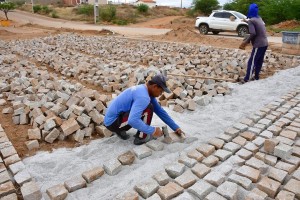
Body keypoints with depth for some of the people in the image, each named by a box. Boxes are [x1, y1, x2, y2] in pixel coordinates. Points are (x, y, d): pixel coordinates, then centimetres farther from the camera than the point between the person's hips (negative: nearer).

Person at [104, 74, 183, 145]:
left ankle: (120, 130, 15)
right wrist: (153, 131, -24)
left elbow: (160, 111, 10)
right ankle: (141, 137, -2)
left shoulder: (145, 91, 6)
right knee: (148, 108, -20)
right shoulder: (143, 96, -25)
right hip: (113, 122, -9)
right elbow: (133, 120, -36)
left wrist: (176, 128, 11)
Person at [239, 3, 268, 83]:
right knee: (259, 61, 16)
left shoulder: (251, 20, -12)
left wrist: (245, 42, -15)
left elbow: (253, 34, -21)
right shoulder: (259, 18, 13)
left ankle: (246, 79, -4)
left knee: (251, 62, -5)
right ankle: (256, 76, 25)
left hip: (259, 45, -8)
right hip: (265, 43, 8)